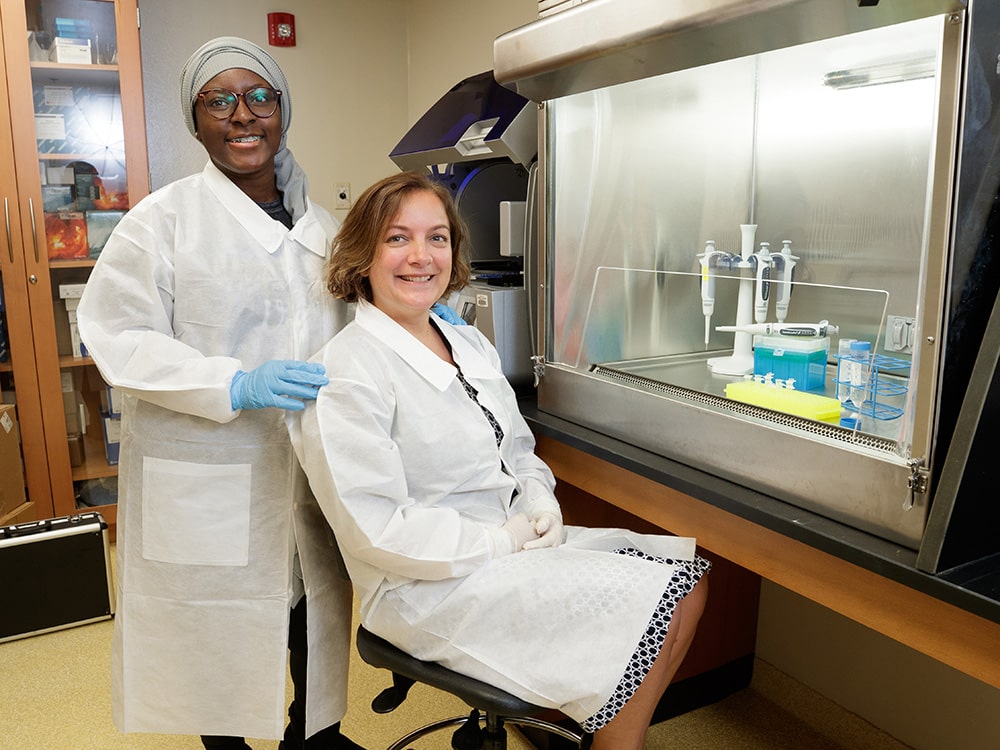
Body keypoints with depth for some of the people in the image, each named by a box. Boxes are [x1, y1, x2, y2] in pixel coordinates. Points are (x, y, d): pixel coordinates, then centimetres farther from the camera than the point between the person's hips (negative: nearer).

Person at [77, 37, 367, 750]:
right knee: (217, 619, 11)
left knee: (318, 608, 17)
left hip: (313, 464, 5)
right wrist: (235, 386, -25)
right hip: (207, 474, -4)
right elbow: (117, 335, -13)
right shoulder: (164, 218, -8)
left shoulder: (320, 223, 9)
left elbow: (355, 317, 20)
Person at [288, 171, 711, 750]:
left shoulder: (471, 344, 9)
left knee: (690, 578, 2)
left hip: (515, 544, 8)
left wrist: (540, 503, -3)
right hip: (430, 588, -8)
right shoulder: (347, 373, -17)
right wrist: (502, 542, -18)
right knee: (657, 614, -13)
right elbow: (375, 528, -21)